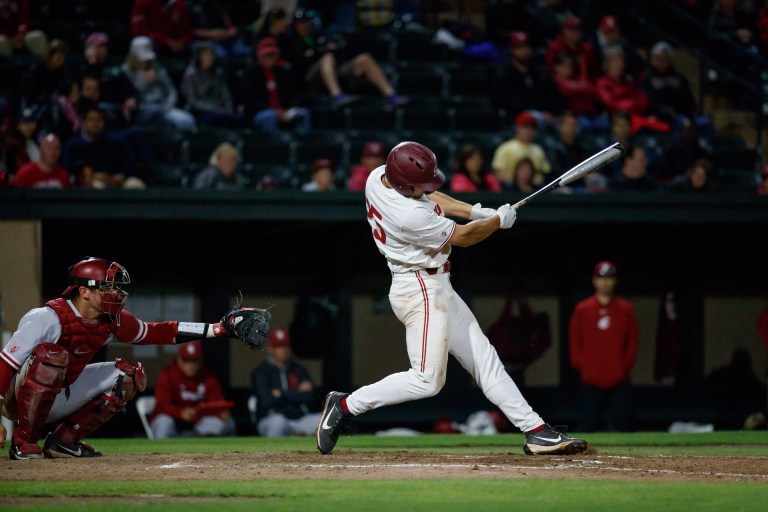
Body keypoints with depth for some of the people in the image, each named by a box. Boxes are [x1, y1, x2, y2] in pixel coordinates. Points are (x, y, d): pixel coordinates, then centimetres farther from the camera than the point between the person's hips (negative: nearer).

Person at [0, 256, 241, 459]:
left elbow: (156, 332, 4)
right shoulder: (47, 318, -27)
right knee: (51, 354, -36)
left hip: (60, 398, 7)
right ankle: (23, 442, -24)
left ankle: (64, 440, 0)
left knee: (130, 375, 2)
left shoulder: (111, 321, -4)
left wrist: (216, 328, -3)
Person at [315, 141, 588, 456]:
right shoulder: (408, 216, -29)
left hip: (436, 288, 10)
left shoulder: (378, 176, -3)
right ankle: (345, 406, 1)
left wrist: (477, 212, 10)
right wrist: (499, 220, 4)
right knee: (427, 380, -11)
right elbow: (463, 237, -13)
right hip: (420, 290, -10)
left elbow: (430, 199, 18)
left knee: (485, 360, 8)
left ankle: (536, 431, 8)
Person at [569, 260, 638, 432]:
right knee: (590, 424, -1)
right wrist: (581, 365, -1)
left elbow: (632, 340, 9)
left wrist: (626, 365, -2)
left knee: (623, 423, -5)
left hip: (619, 380, 0)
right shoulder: (582, 310, 9)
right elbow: (574, 341, 9)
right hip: (591, 381, 0)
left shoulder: (625, 310, 8)